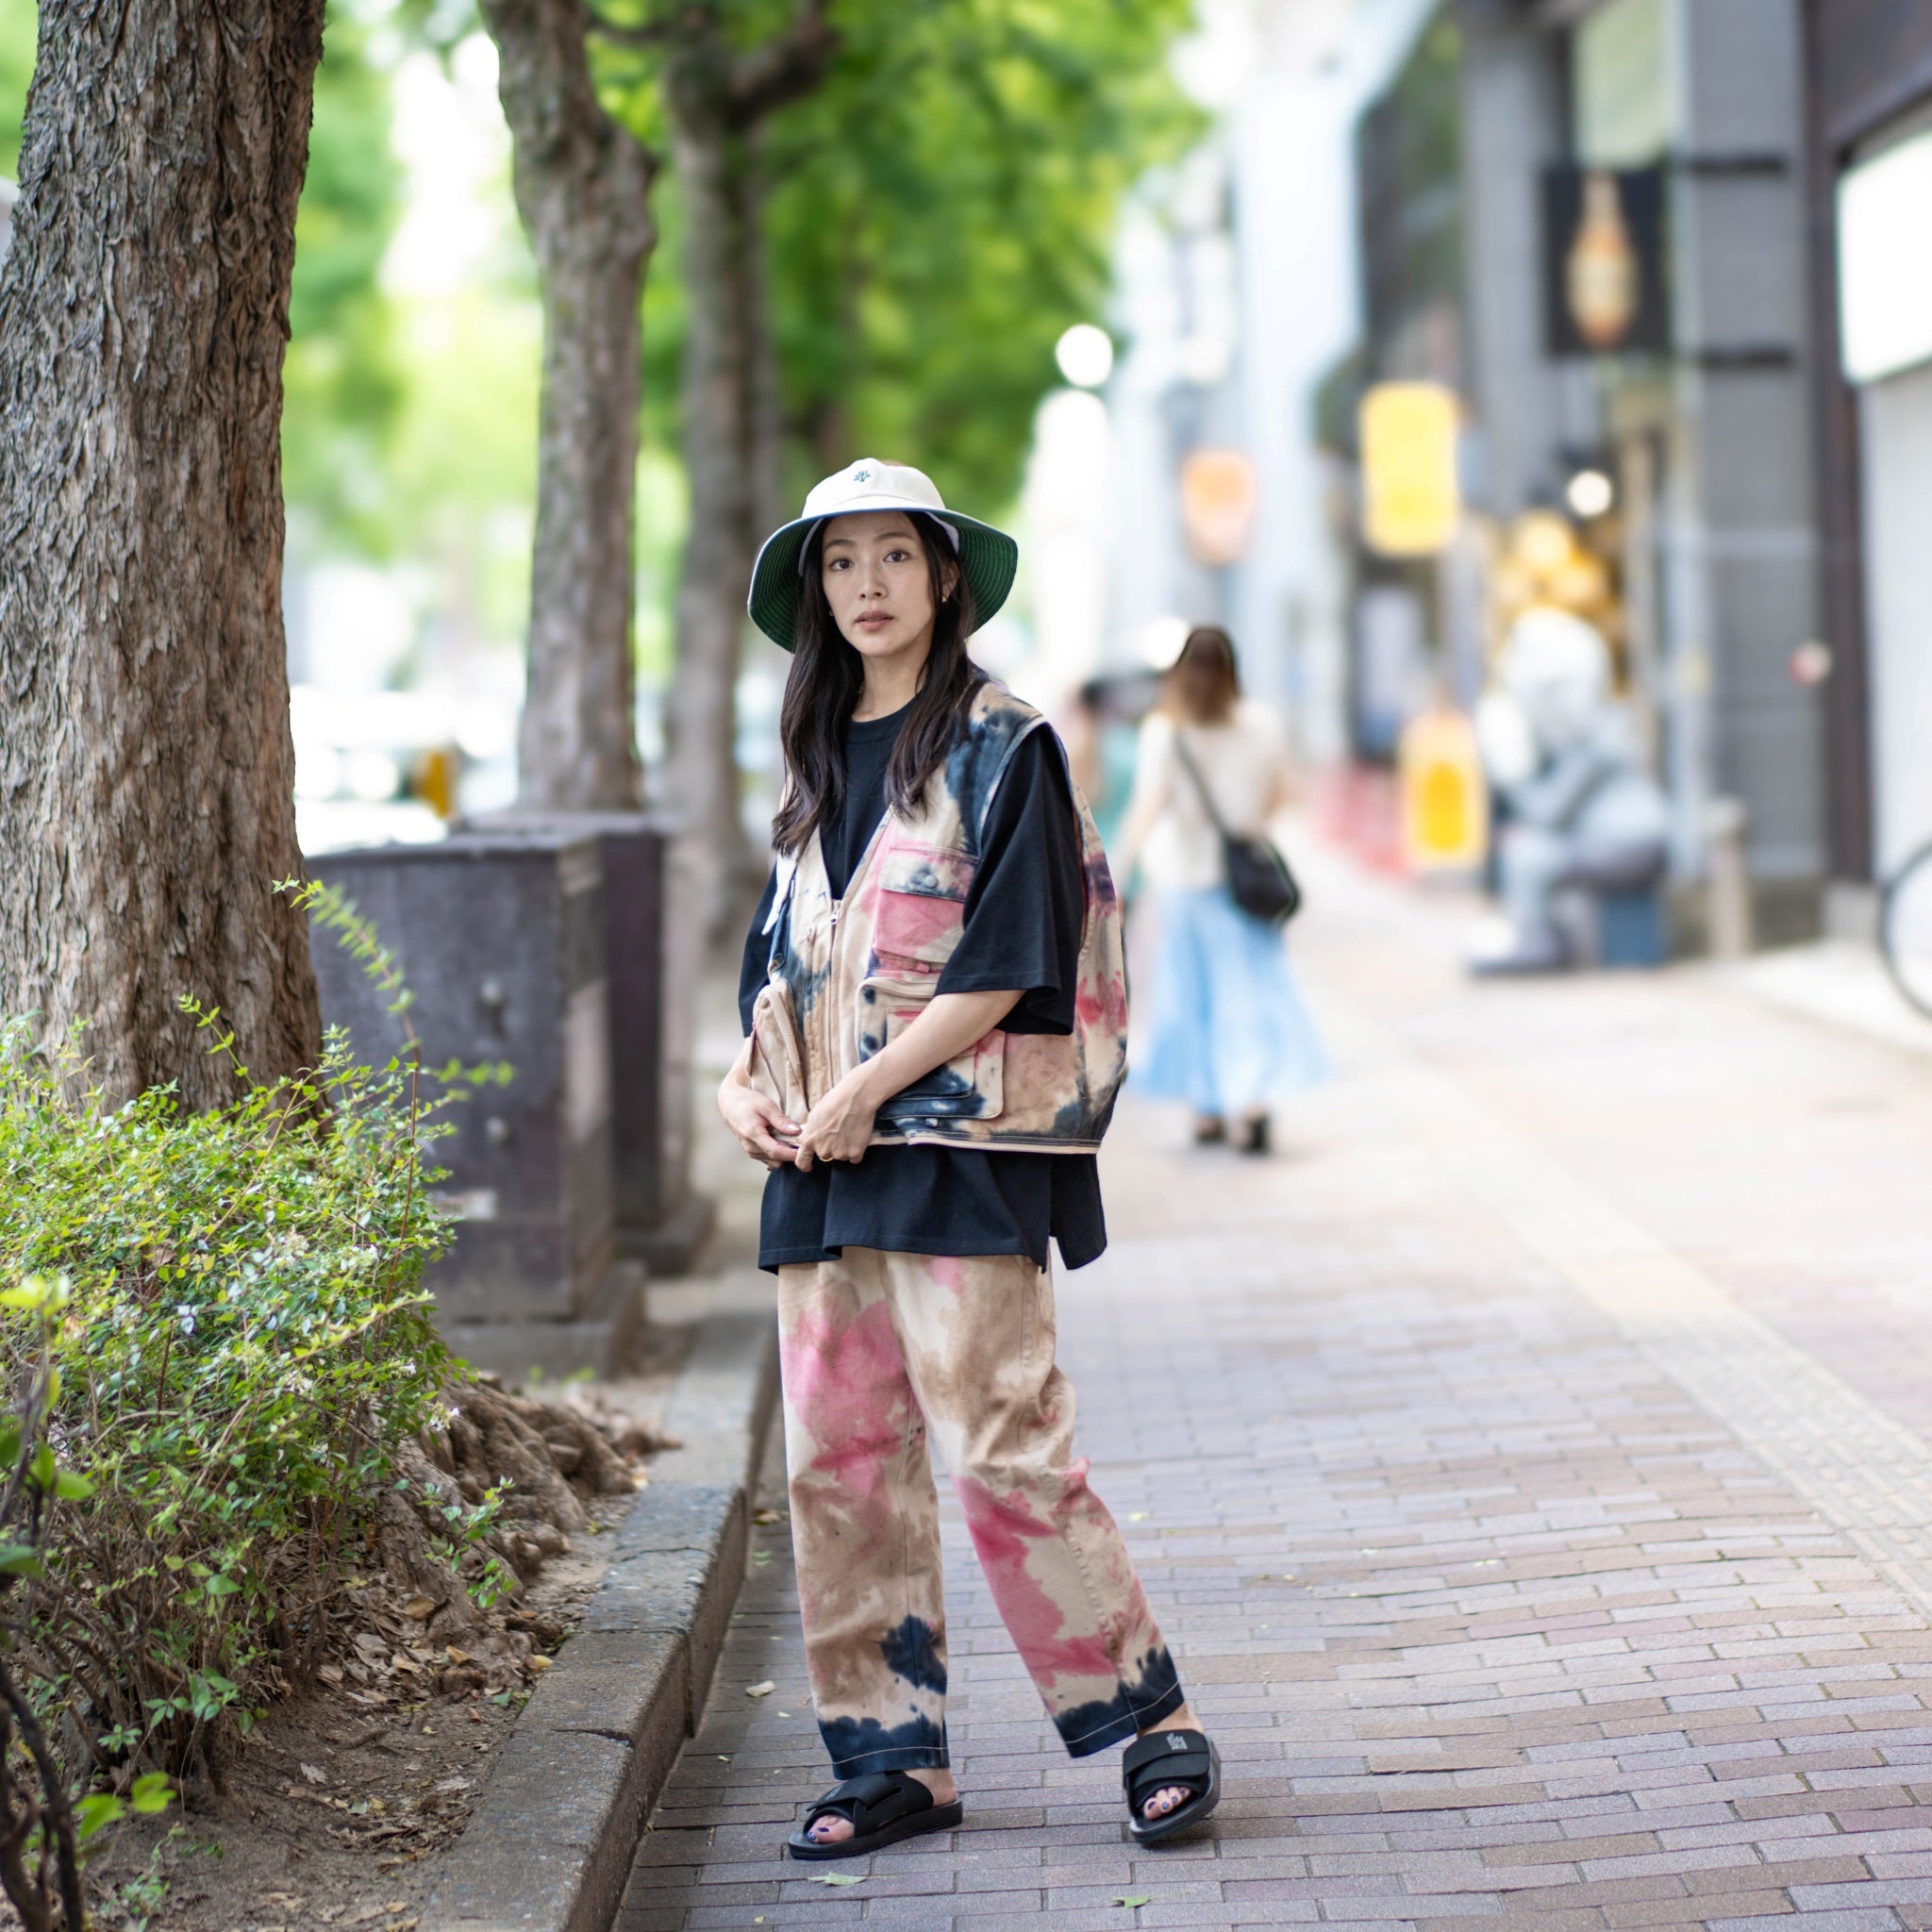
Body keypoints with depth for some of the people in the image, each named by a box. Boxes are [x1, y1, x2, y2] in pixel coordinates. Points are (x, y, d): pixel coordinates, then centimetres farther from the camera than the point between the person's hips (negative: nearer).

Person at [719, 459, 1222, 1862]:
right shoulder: (819, 759, 17)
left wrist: (860, 1094, -14)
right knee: (838, 1457, 5)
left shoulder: (1000, 746, -4)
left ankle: (1153, 1717, 3)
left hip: (958, 1148, -7)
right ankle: (896, 1758, 13)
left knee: (1001, 1440, -10)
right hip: (822, 1163, 7)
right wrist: (748, 1080, 3)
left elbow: (1006, 968, -12)